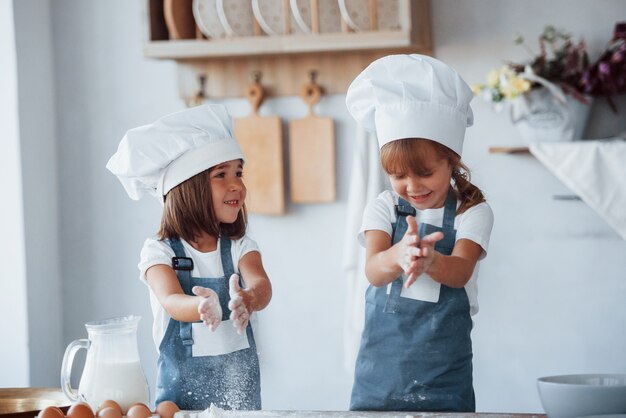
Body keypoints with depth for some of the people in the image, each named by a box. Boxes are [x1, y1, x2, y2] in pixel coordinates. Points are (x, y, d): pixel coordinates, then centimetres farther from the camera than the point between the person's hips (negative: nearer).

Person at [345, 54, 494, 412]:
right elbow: (373, 270, -15)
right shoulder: (384, 209, 2)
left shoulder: (472, 212, -2)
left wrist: (429, 261, -43)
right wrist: (399, 256, -39)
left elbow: (460, 271, -19)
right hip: (381, 363, 1)